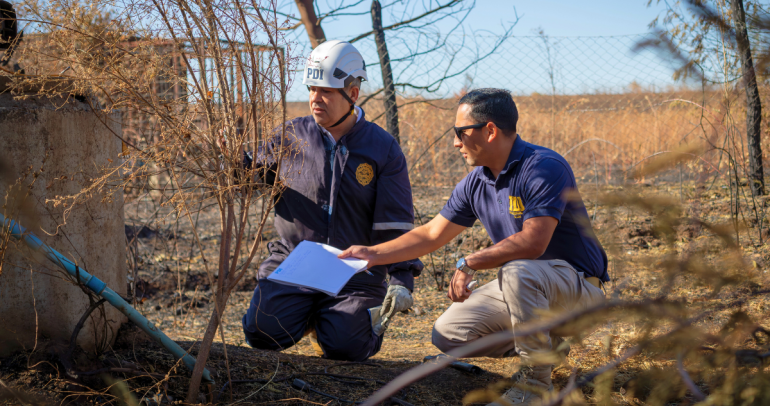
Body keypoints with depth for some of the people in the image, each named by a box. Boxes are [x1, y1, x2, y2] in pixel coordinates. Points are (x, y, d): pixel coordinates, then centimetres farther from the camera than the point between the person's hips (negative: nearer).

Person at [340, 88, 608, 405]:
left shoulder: (545, 168, -21)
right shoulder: (476, 183, 4)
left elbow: (532, 242, -30)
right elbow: (432, 234, 13)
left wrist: (470, 264, -23)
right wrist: (373, 254, 8)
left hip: (579, 284, -8)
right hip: (520, 285, 8)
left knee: (519, 271, -39)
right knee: (448, 334, -5)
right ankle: (543, 340, 12)